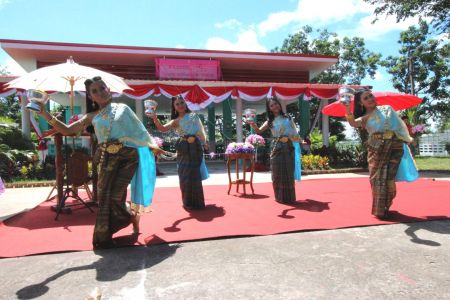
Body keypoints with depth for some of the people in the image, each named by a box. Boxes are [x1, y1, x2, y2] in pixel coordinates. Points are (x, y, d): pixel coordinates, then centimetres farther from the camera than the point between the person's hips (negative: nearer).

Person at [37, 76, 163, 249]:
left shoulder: (123, 108, 10)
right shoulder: (92, 117, 13)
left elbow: (139, 128, 12)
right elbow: (67, 130, 10)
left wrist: (152, 144, 7)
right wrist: (45, 114, 0)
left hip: (128, 155, -2)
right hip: (107, 158, 3)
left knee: (116, 196, -10)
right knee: (104, 196, 1)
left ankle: (132, 216, 21)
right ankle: (104, 238, 19)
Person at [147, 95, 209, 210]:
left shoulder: (194, 115, 12)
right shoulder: (175, 121, 6)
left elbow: (201, 130, 22)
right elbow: (163, 128, -12)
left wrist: (204, 143, 23)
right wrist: (155, 119, -29)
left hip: (195, 147, 0)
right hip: (183, 149, 0)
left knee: (194, 174, -1)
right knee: (184, 175, 3)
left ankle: (196, 202, 13)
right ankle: (188, 202, 18)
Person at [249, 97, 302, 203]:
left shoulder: (287, 118, 10)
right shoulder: (270, 121, 5)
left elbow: (294, 132, 19)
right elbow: (259, 131, -8)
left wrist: (300, 140, 15)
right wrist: (253, 125, -26)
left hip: (289, 148, 1)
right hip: (277, 149, -1)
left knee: (289, 173, 3)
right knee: (278, 173, 1)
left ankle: (289, 197, 15)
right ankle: (280, 197, 13)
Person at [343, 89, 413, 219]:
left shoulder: (387, 108, 17)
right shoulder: (364, 117, 8)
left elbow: (400, 123, 21)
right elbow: (353, 123, -15)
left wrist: (408, 138, 17)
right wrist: (347, 109, -30)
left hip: (395, 146, 1)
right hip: (377, 148, -1)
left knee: (389, 178, -2)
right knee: (377, 177, -3)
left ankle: (386, 207, 16)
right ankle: (379, 209, 7)